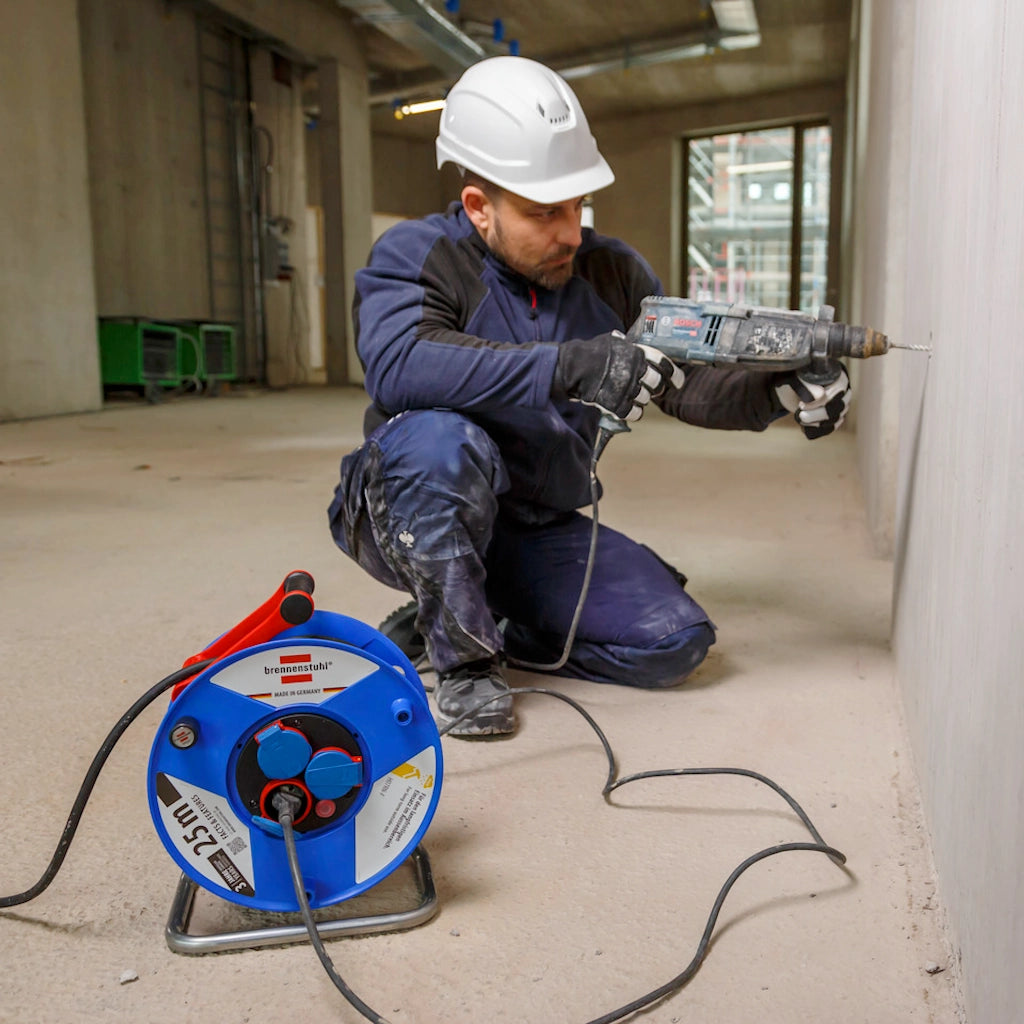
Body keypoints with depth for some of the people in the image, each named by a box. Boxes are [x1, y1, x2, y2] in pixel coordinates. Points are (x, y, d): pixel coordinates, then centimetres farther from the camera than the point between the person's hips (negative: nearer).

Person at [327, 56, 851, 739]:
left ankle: (454, 622, 6)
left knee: (676, 641, -8)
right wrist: (571, 366, -44)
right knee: (442, 442, -38)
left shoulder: (611, 271, 1)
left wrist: (778, 392, -17)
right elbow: (396, 363, -36)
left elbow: (688, 383, 4)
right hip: (413, 520, -5)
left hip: (539, 532, 5)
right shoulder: (417, 256, -15)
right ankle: (463, 658, -14)